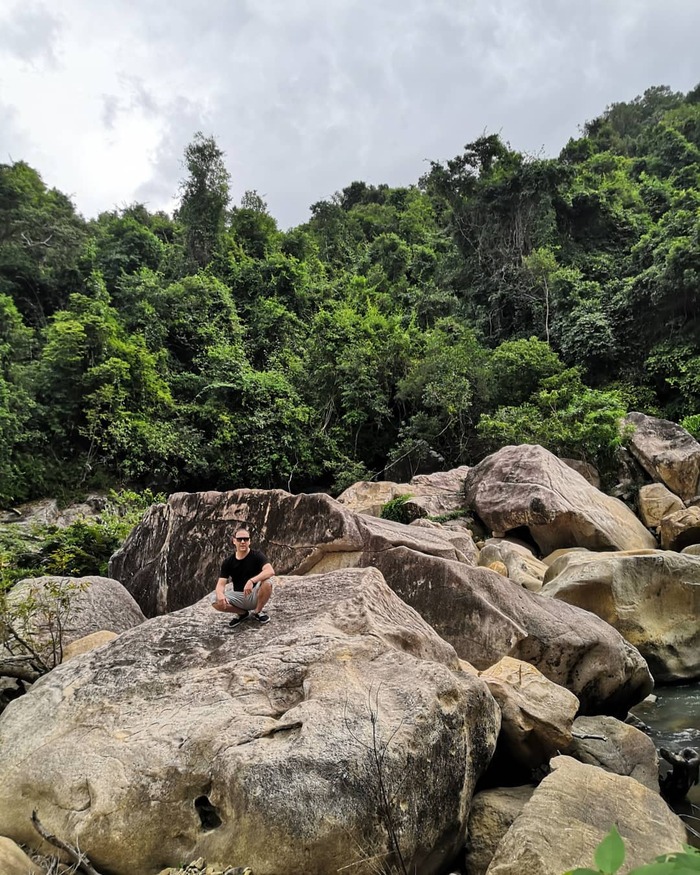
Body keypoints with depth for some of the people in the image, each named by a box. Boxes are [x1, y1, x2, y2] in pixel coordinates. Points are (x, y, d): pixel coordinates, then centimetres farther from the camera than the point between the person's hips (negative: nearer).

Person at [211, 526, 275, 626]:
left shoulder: (257, 555, -9)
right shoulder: (228, 562, -1)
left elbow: (270, 571, -27)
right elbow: (221, 584, -8)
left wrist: (251, 581, -42)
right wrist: (220, 594, -34)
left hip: (255, 595, -2)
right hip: (239, 596, 2)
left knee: (267, 583, -33)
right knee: (215, 601, -23)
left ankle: (257, 612, -5)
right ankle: (243, 613, 4)